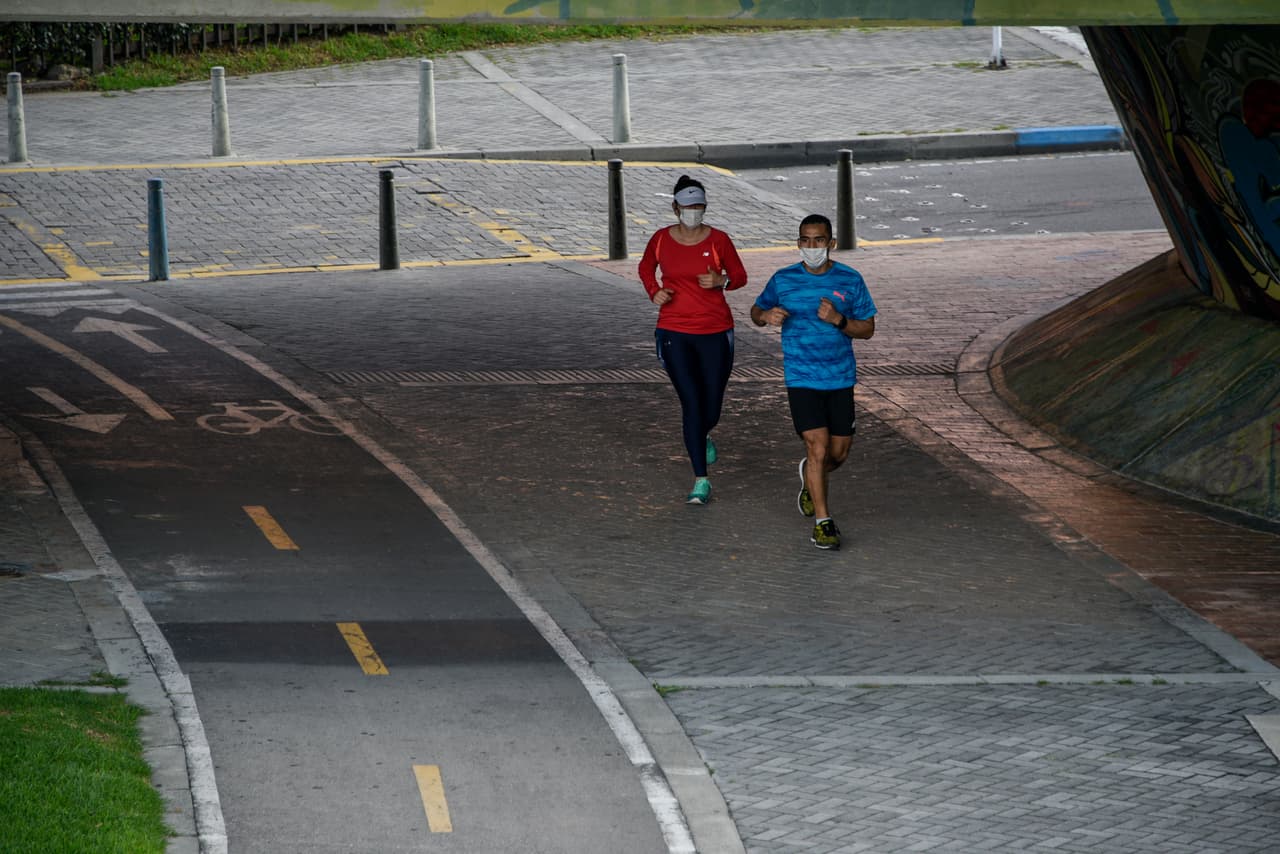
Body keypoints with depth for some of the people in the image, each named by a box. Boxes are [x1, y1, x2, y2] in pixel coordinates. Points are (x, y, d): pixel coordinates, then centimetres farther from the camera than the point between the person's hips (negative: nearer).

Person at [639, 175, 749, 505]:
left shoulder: (718, 240, -4)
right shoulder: (661, 239, -1)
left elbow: (740, 276, 7)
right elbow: (645, 267, 19)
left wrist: (721, 281, -15)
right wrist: (654, 292, 0)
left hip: (715, 333, 0)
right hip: (674, 332, 0)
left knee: (711, 409, 5)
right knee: (691, 402, -9)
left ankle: (703, 435, 46)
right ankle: (701, 481, -2)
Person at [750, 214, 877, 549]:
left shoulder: (850, 280, -2)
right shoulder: (783, 280, -2)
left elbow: (868, 329, 1)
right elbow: (756, 312, 13)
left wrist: (838, 320, -18)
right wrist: (766, 315, -12)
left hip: (840, 379, 2)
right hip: (802, 379, -2)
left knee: (839, 452, 9)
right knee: (818, 448, -11)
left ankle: (810, 476, 44)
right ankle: (822, 521, 2)